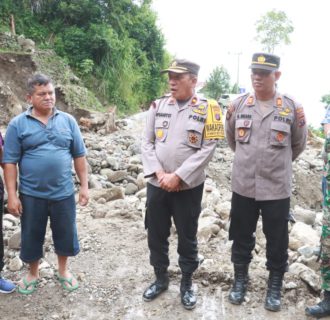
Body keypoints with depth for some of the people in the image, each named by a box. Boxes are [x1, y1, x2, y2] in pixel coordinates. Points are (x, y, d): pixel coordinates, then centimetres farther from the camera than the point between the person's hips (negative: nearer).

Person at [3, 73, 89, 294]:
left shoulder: (68, 121, 1)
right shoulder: (18, 124, -4)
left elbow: (79, 156, 4)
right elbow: (10, 162, -4)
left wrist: (84, 186, 1)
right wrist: (12, 195, -7)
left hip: (63, 193, 1)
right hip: (31, 195, -1)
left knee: (66, 234, 14)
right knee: (32, 236, 14)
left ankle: (63, 270, 37)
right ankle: (33, 274, 37)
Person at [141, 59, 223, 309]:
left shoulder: (207, 109, -6)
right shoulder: (158, 106, 3)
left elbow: (208, 149, -11)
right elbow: (147, 143, 3)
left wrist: (178, 176, -15)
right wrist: (159, 173, -11)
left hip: (189, 187, -3)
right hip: (157, 184, 3)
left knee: (187, 237, 10)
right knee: (156, 235, 14)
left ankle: (187, 283, 31)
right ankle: (161, 279, 35)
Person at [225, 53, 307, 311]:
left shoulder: (292, 107, -6)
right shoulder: (238, 105, -1)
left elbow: (298, 145, 9)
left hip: (277, 189, -1)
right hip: (243, 186, 2)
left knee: (277, 241, 11)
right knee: (241, 237, 15)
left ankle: (275, 286, 32)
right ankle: (240, 279, 36)